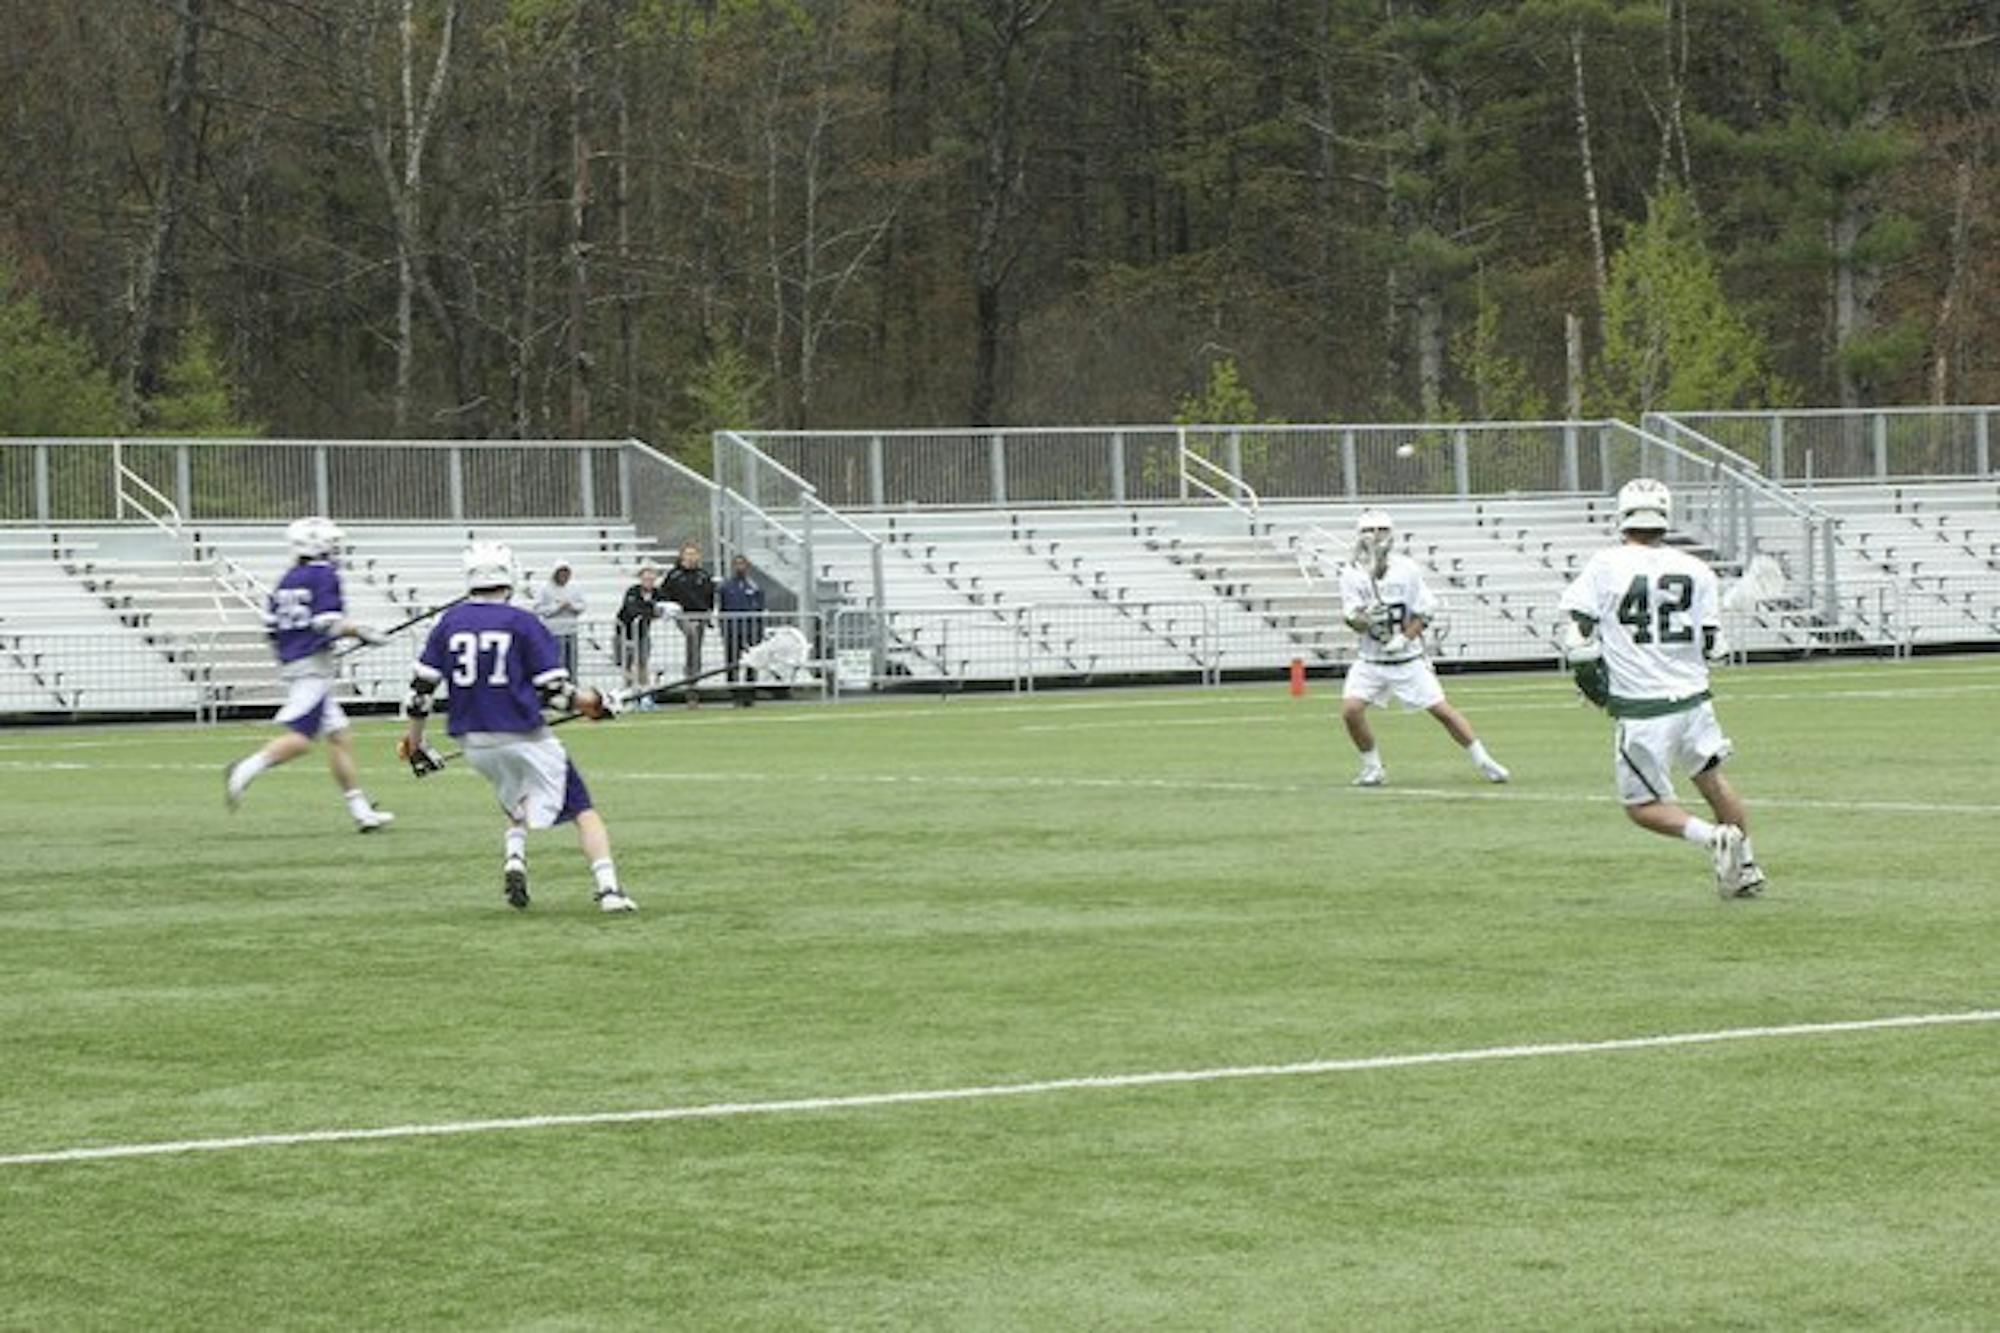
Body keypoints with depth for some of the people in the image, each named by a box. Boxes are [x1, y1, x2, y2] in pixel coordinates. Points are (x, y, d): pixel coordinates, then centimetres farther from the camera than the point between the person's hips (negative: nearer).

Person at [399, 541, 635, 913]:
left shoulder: (449, 623, 3)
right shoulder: (523, 624, -8)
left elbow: (421, 686, 2)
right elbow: (555, 689, -9)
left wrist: (414, 737, 14)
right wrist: (592, 703, 9)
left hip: (473, 740, 4)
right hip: (523, 736, -4)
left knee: (517, 803, 28)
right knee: (583, 810, 1)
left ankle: (514, 856, 1)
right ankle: (608, 888, -13)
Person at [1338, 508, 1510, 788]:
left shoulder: (1406, 570, -8)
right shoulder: (1352, 574, -7)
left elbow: (1424, 612, -2)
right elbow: (1354, 621, -12)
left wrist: (1405, 638, -18)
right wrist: (1365, 618, -35)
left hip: (1408, 659, -1)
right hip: (1371, 662, 1)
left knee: (1442, 710, -3)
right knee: (1350, 709, -16)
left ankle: (1483, 762, 11)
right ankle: (1372, 768, 4)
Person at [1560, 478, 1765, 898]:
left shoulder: (1604, 567, -8)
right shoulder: (1695, 572, 1)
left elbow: (1578, 636, -11)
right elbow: (1713, 645, 5)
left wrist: (1592, 681, 6)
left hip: (1640, 709, -4)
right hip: (1692, 697, 4)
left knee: (1643, 806, 6)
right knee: (1712, 778, 25)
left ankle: (1713, 837, -15)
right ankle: (1744, 866, 30)